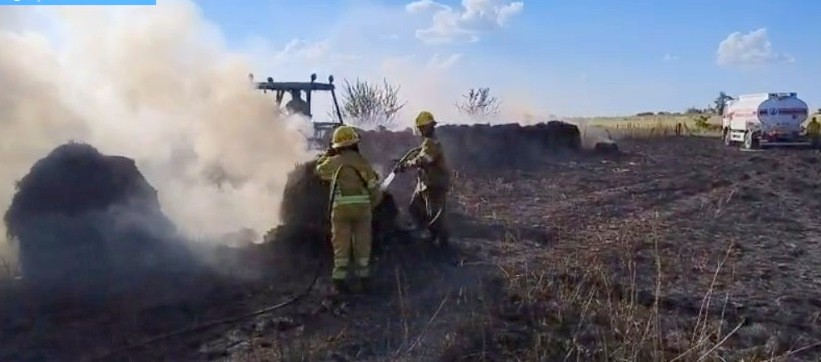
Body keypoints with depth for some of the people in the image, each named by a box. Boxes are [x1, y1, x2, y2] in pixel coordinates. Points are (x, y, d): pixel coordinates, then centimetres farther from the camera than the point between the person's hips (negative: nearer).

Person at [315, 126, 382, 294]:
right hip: (362, 207, 1)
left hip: (341, 207, -1)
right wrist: (370, 206, 18)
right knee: (362, 245, 11)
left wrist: (328, 154, 34)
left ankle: (339, 280, 6)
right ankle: (363, 279, 15)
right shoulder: (363, 162, 6)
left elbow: (319, 170, 25)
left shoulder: (334, 161, 3)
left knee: (341, 246, 6)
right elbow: (375, 189, 4)